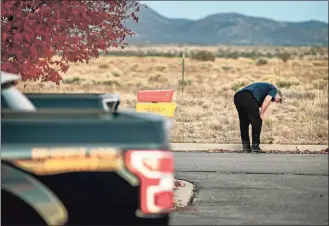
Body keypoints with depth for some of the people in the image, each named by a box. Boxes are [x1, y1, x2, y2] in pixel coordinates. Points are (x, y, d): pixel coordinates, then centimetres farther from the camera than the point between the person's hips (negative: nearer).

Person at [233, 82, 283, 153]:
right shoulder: (273, 89, 18)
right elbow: (267, 100, -4)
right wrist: (262, 114, 1)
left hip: (237, 97, 8)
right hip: (248, 97, -8)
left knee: (243, 123, 18)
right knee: (257, 122, 3)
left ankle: (246, 147, 20)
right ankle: (255, 146, 4)